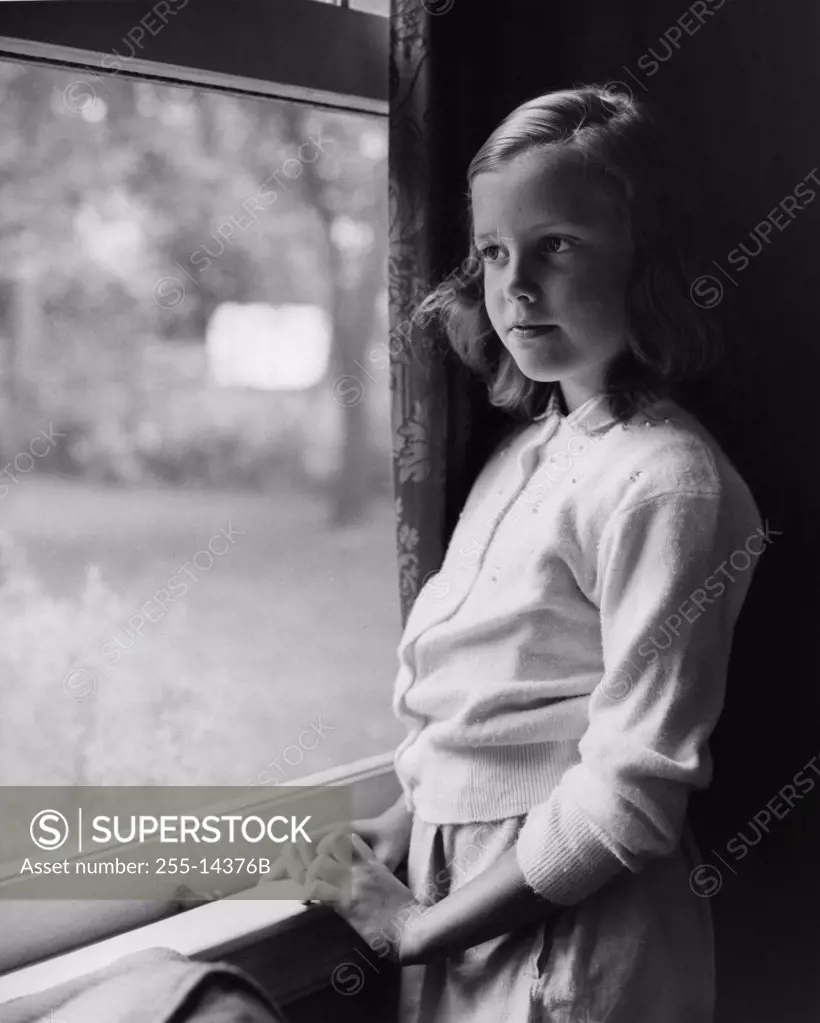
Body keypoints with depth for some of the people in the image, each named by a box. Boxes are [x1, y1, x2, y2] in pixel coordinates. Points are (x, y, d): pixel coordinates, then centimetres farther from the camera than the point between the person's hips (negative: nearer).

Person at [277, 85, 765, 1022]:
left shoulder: (666, 481, -18)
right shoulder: (527, 450, 7)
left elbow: (637, 787, -21)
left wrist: (418, 927, -14)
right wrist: (402, 829, -1)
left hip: (573, 938, -7)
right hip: (461, 889, 7)